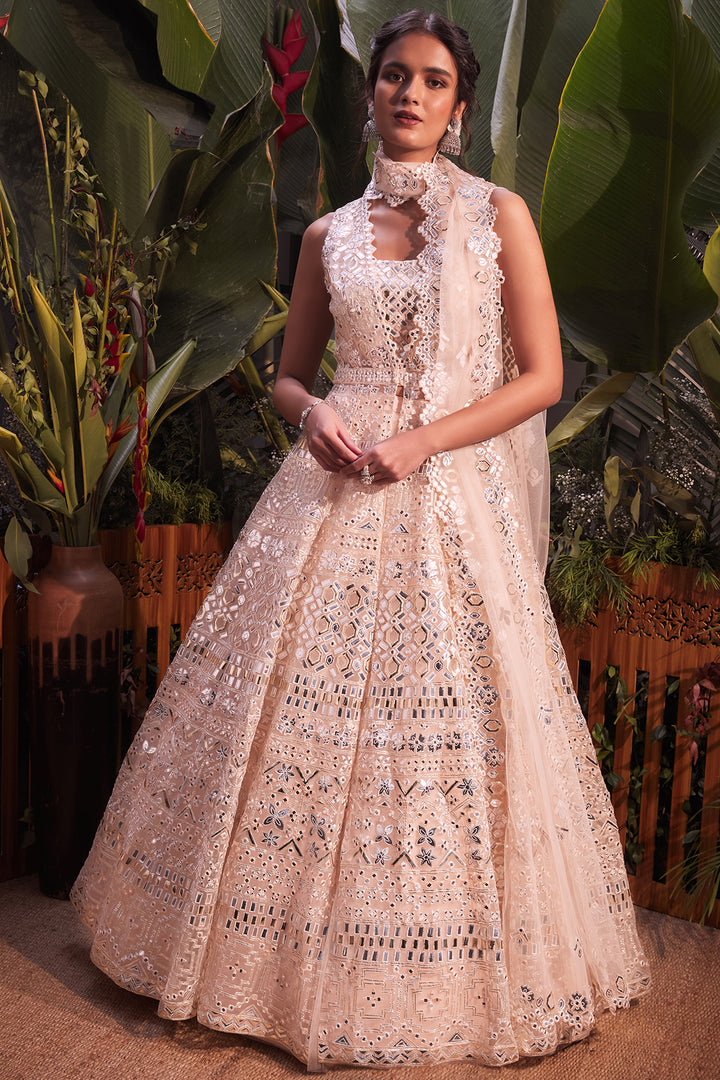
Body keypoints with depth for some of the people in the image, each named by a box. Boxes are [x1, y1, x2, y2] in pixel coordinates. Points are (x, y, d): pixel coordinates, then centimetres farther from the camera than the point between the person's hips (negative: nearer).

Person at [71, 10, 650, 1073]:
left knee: (440, 731, 1)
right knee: (302, 713, 3)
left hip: (451, 498, -2)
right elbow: (289, 374, 18)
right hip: (332, 498, 3)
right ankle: (294, 954, 23)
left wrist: (422, 440, -12)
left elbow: (542, 375, 0)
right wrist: (313, 414, -6)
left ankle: (441, 987, 22)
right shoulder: (329, 235, 12)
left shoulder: (499, 213, 5)